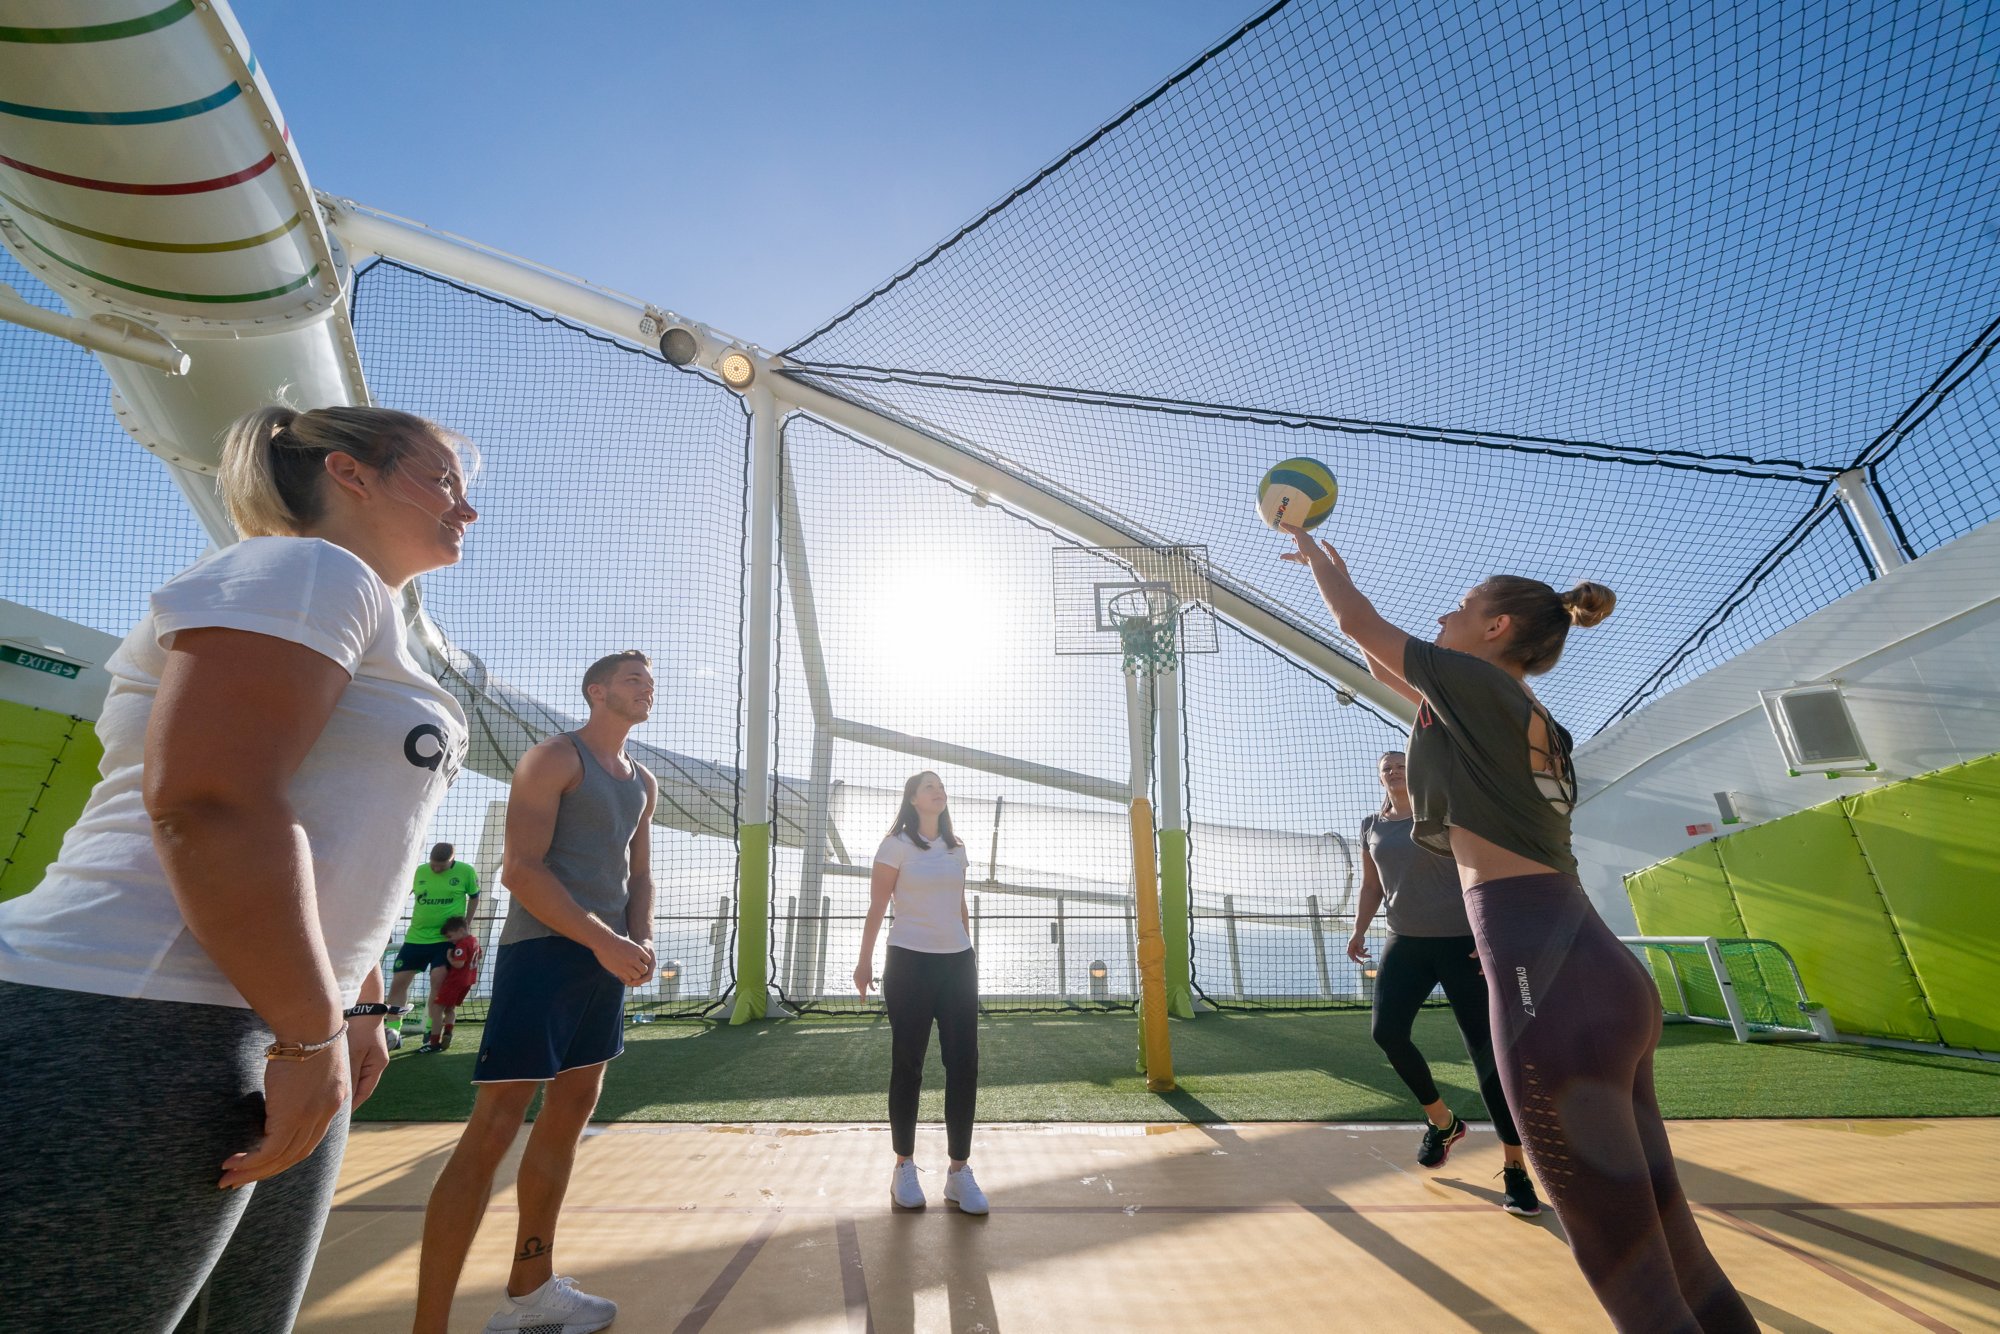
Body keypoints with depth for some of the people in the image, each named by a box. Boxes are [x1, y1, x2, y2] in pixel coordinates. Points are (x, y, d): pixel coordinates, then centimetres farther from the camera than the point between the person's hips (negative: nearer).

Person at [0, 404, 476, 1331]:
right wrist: (312, 1034, -19)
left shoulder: (366, 623, 20)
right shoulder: (307, 570, -10)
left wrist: (356, 1008, 20)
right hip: (143, 1036, -10)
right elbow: (205, 801, -23)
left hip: (277, 1032, 10)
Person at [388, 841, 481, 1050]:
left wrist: (465, 924, 3)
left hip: (447, 937, -3)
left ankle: (432, 1033, 6)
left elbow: (474, 897, 5)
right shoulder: (419, 872, -2)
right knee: (398, 981, 3)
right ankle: (392, 1032, 15)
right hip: (416, 937, 4)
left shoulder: (465, 872, -8)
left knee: (438, 981, -7)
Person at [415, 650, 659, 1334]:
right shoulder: (554, 757, -8)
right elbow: (520, 868, -16)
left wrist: (639, 940, 0)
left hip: (606, 959, 8)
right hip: (543, 951, -8)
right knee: (494, 1129, -6)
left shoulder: (643, 782, 16)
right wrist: (605, 941, -22)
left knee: (571, 1110, 14)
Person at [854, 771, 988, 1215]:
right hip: (910, 962, -4)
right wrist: (864, 961, -8)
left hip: (957, 962, 5)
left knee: (964, 1063, 1)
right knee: (908, 1064, 6)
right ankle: (904, 1167, 19)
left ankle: (959, 1171, 10)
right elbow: (876, 906, -5)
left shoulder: (956, 848, 12)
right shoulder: (896, 844, -3)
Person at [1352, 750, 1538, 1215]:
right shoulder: (1372, 827, 8)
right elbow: (1371, 886, 17)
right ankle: (1443, 1122, 18)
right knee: (1387, 1031, -7)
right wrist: (1359, 930, 10)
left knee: (1485, 1049, -5)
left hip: (1461, 942, -4)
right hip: (1405, 944, 4)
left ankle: (1515, 1168, 8)